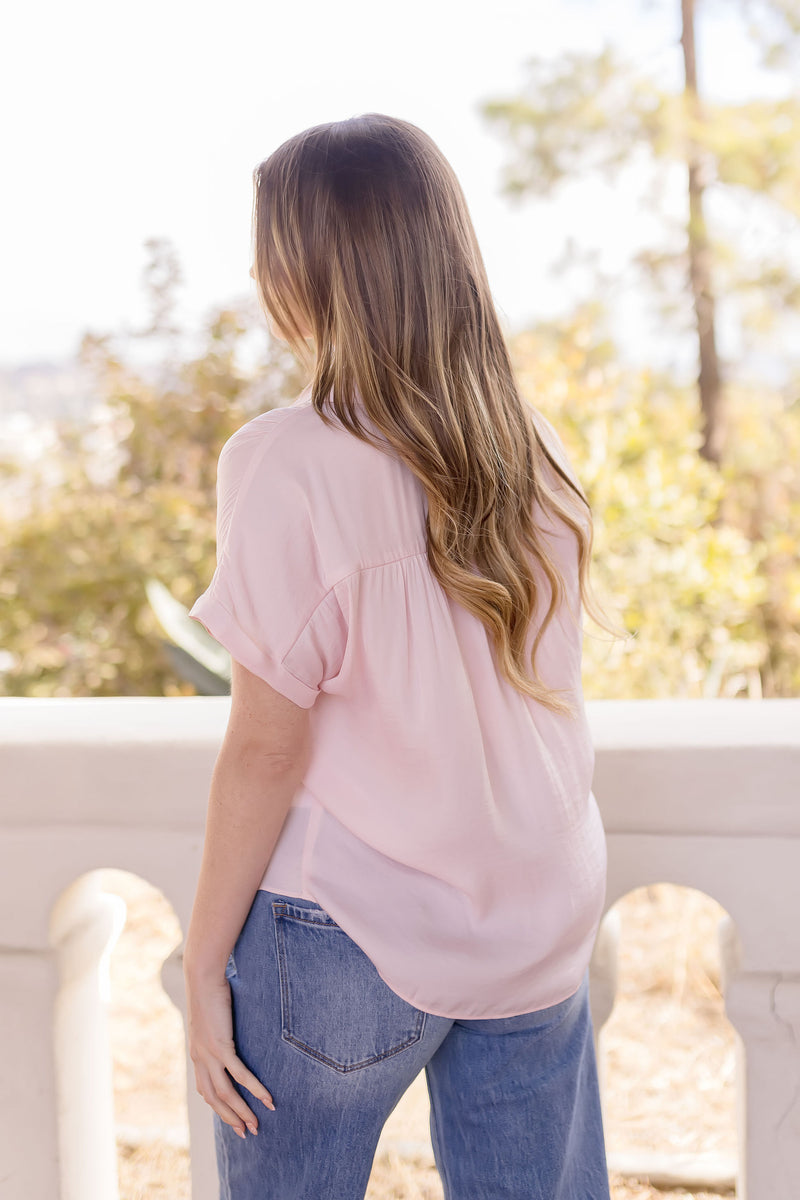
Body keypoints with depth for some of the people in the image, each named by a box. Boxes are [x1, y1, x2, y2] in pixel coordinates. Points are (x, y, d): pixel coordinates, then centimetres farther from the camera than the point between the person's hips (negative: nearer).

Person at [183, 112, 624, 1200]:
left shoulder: (289, 464, -17)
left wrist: (203, 963, -5)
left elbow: (267, 745, -15)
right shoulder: (537, 453, -1)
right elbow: (538, 684, 7)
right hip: (542, 927, 5)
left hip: (349, 941, -5)